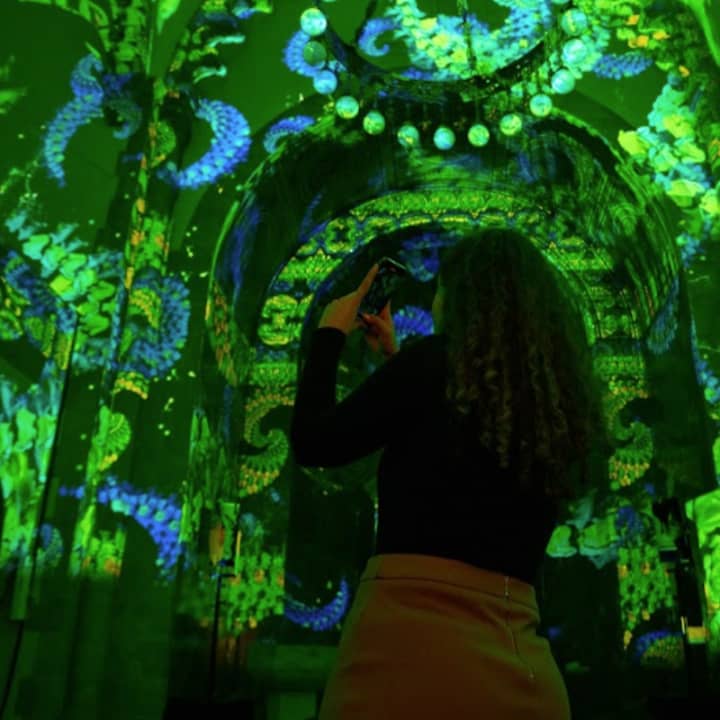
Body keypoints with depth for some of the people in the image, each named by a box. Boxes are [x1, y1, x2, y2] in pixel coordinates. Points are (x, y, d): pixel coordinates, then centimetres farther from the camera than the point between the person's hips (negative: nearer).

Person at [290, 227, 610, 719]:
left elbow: (313, 444, 0)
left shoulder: (439, 356, -7)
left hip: (411, 637, -6)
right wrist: (397, 360, 31)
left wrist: (330, 335, 14)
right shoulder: (560, 403, 11)